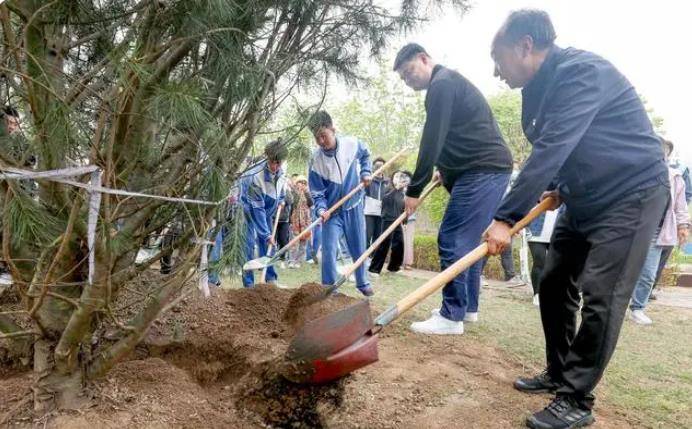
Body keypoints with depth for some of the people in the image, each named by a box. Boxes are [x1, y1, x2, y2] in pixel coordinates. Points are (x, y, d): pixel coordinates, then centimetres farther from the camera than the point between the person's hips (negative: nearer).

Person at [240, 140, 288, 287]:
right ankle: (248, 283, -6)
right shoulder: (255, 177, -36)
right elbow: (257, 209, -33)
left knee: (267, 243, 7)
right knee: (249, 244, -11)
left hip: (267, 210, 6)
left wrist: (281, 200, -3)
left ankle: (271, 278, 15)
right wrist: (267, 234, -33)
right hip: (250, 210, -6)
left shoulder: (281, 174, -15)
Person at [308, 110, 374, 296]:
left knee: (359, 249, 15)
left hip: (354, 206, 2)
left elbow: (365, 155, 11)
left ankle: (362, 283, 36)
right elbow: (316, 192, -12)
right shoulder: (316, 159, -18)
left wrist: (366, 172, -3)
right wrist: (321, 209, -29)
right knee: (329, 250, -12)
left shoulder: (352, 143, -15)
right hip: (332, 211, -2)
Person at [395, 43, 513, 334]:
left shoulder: (442, 83, -10)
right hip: (489, 168, 11)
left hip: (482, 170, -11)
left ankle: (452, 316, -6)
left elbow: (432, 141, -16)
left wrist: (414, 190, -13)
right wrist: (445, 172, 19)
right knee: (467, 239, 14)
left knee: (453, 240, -10)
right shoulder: (449, 82, 23)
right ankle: (468, 307, 22)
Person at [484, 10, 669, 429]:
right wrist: (556, 187, 3)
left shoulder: (581, 71, -23)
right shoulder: (543, 84, 6)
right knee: (554, 285, 10)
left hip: (631, 193, -9)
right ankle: (559, 373, 24)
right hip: (586, 197, 10)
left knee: (600, 296, -11)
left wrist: (506, 217, -35)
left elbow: (552, 148, -32)